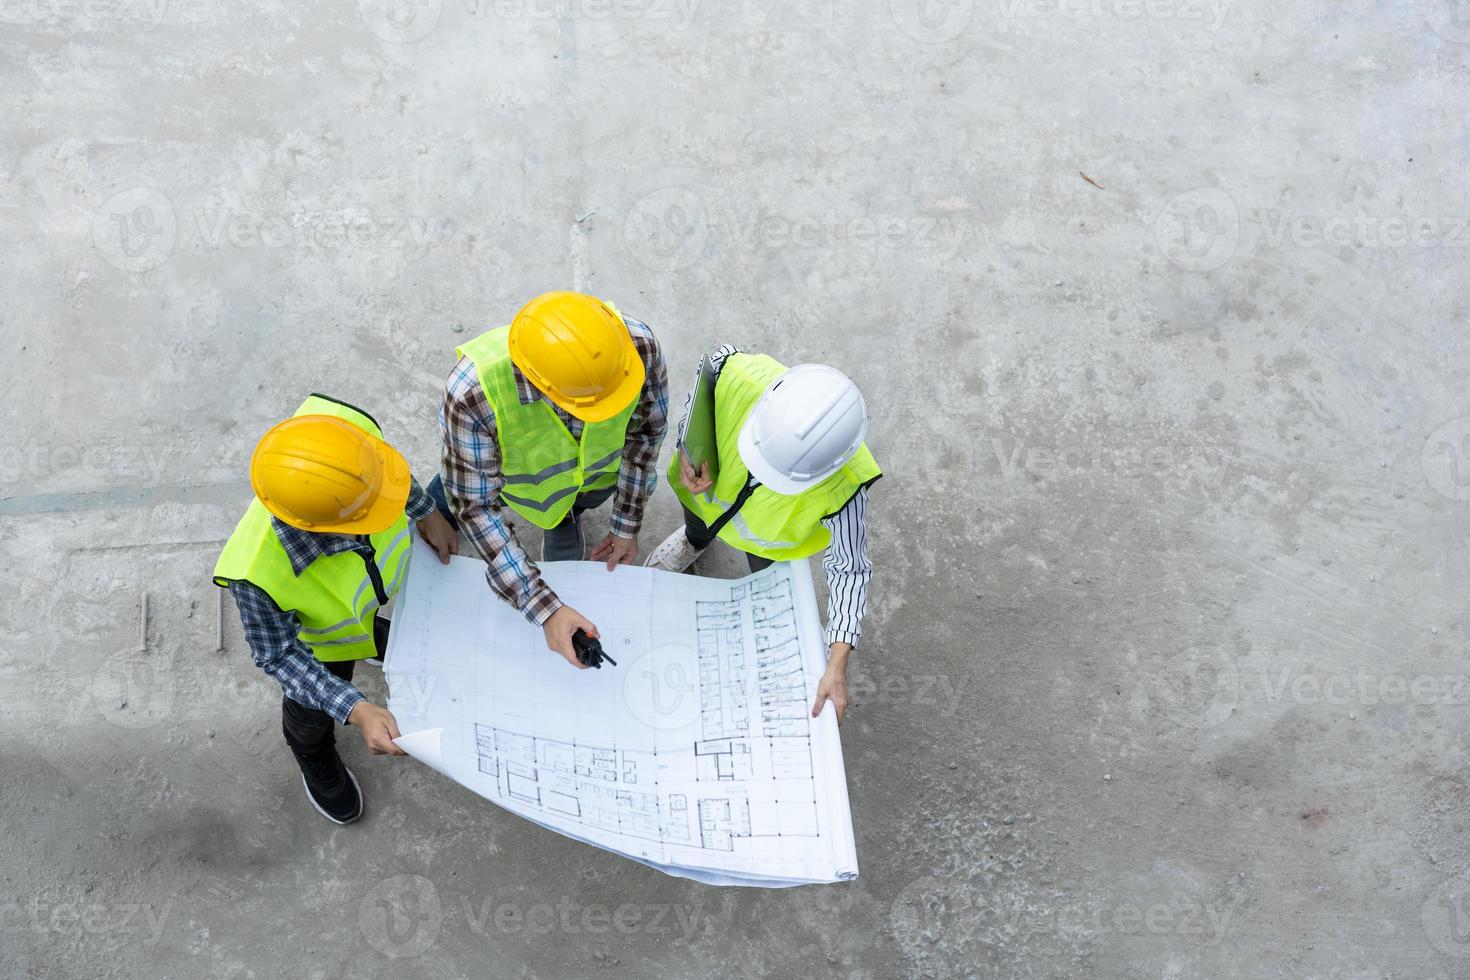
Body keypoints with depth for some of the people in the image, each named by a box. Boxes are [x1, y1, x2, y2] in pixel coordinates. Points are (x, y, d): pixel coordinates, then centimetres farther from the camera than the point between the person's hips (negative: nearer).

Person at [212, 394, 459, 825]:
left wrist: (426, 513, -2)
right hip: (321, 635, -3)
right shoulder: (258, 574, -49)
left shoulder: (348, 429, -43)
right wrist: (354, 711, -35)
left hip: (392, 584, 3)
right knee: (311, 711, 31)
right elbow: (276, 655, -27)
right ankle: (315, 757, 65)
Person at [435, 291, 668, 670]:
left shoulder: (637, 343, -40)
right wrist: (545, 609, -36)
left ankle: (566, 515, 58)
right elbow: (475, 504, -33)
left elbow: (646, 429, -18)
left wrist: (627, 527, -8)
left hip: (598, 468, 2)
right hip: (513, 472, -1)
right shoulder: (472, 393, -47)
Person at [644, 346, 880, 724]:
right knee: (697, 536, 36)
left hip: (770, 532, -2)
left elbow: (850, 568, -30)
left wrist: (837, 668, -34)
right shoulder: (738, 376, -47)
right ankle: (696, 541, 72)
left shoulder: (844, 487, -48)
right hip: (707, 486, 2)